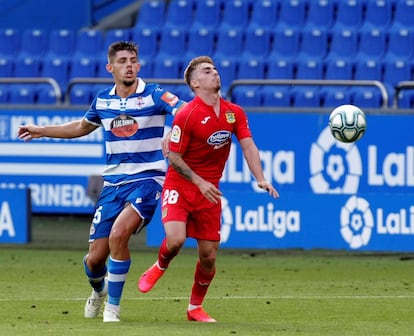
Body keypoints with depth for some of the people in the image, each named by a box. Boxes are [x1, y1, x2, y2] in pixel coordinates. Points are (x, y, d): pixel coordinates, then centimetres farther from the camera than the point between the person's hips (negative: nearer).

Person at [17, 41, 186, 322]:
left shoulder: (154, 95, -7)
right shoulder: (103, 100, 8)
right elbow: (83, 126, 30)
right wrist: (42, 131, 31)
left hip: (146, 180, -4)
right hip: (113, 181, 4)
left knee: (119, 234, -29)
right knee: (95, 259, 2)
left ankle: (113, 306, -11)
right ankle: (99, 290, 40)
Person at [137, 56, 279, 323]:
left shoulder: (234, 113, 2)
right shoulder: (187, 115, -15)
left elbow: (248, 146, -3)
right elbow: (174, 156, -12)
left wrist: (261, 179, -18)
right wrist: (199, 182, -20)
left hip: (209, 191, 5)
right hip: (180, 186, -5)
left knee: (209, 256, 4)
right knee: (175, 239, -26)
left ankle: (195, 307, 24)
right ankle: (160, 267, 9)